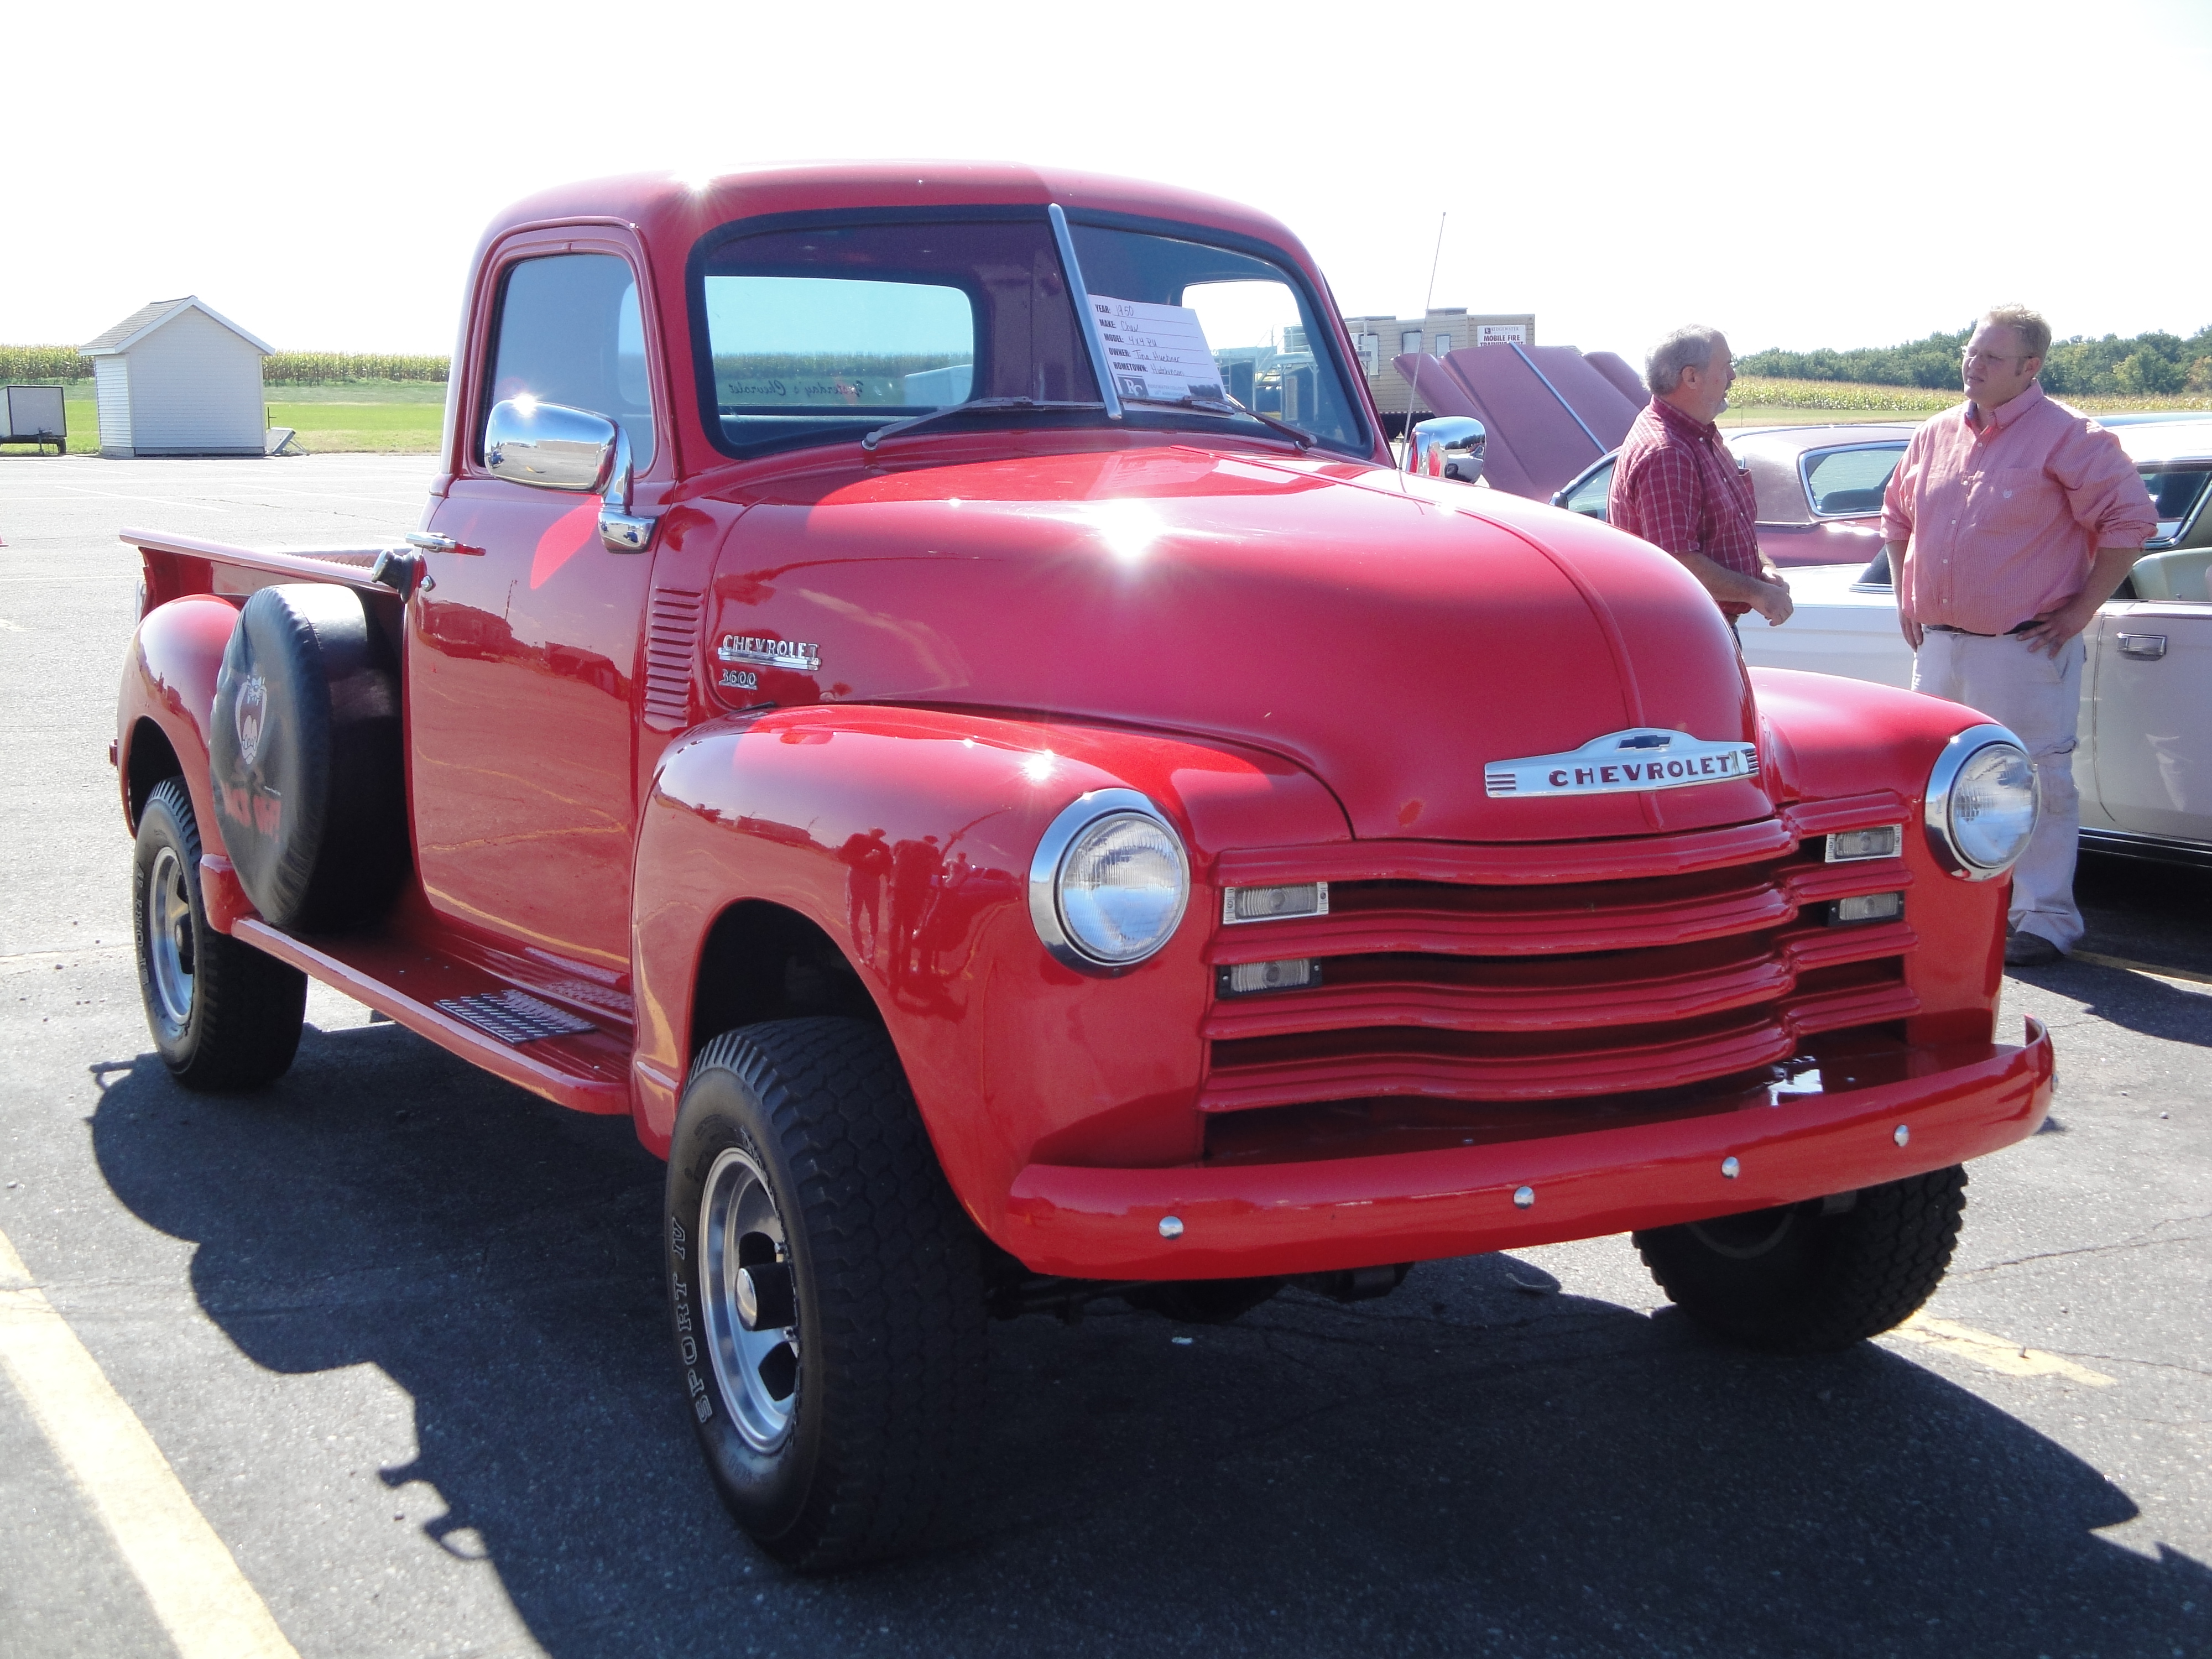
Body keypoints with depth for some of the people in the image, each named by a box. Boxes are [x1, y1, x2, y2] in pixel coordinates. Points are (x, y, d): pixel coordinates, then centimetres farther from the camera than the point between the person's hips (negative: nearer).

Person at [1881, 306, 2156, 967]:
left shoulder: (2066, 437, -9)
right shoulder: (1935, 436, 10)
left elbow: (2131, 520, -11)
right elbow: (1897, 515, 24)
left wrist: (2082, 609, -12)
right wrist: (1906, 598, 15)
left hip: (2024, 647, -6)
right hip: (1938, 644, 7)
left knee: (2035, 782, -2)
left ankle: (2045, 919, 6)